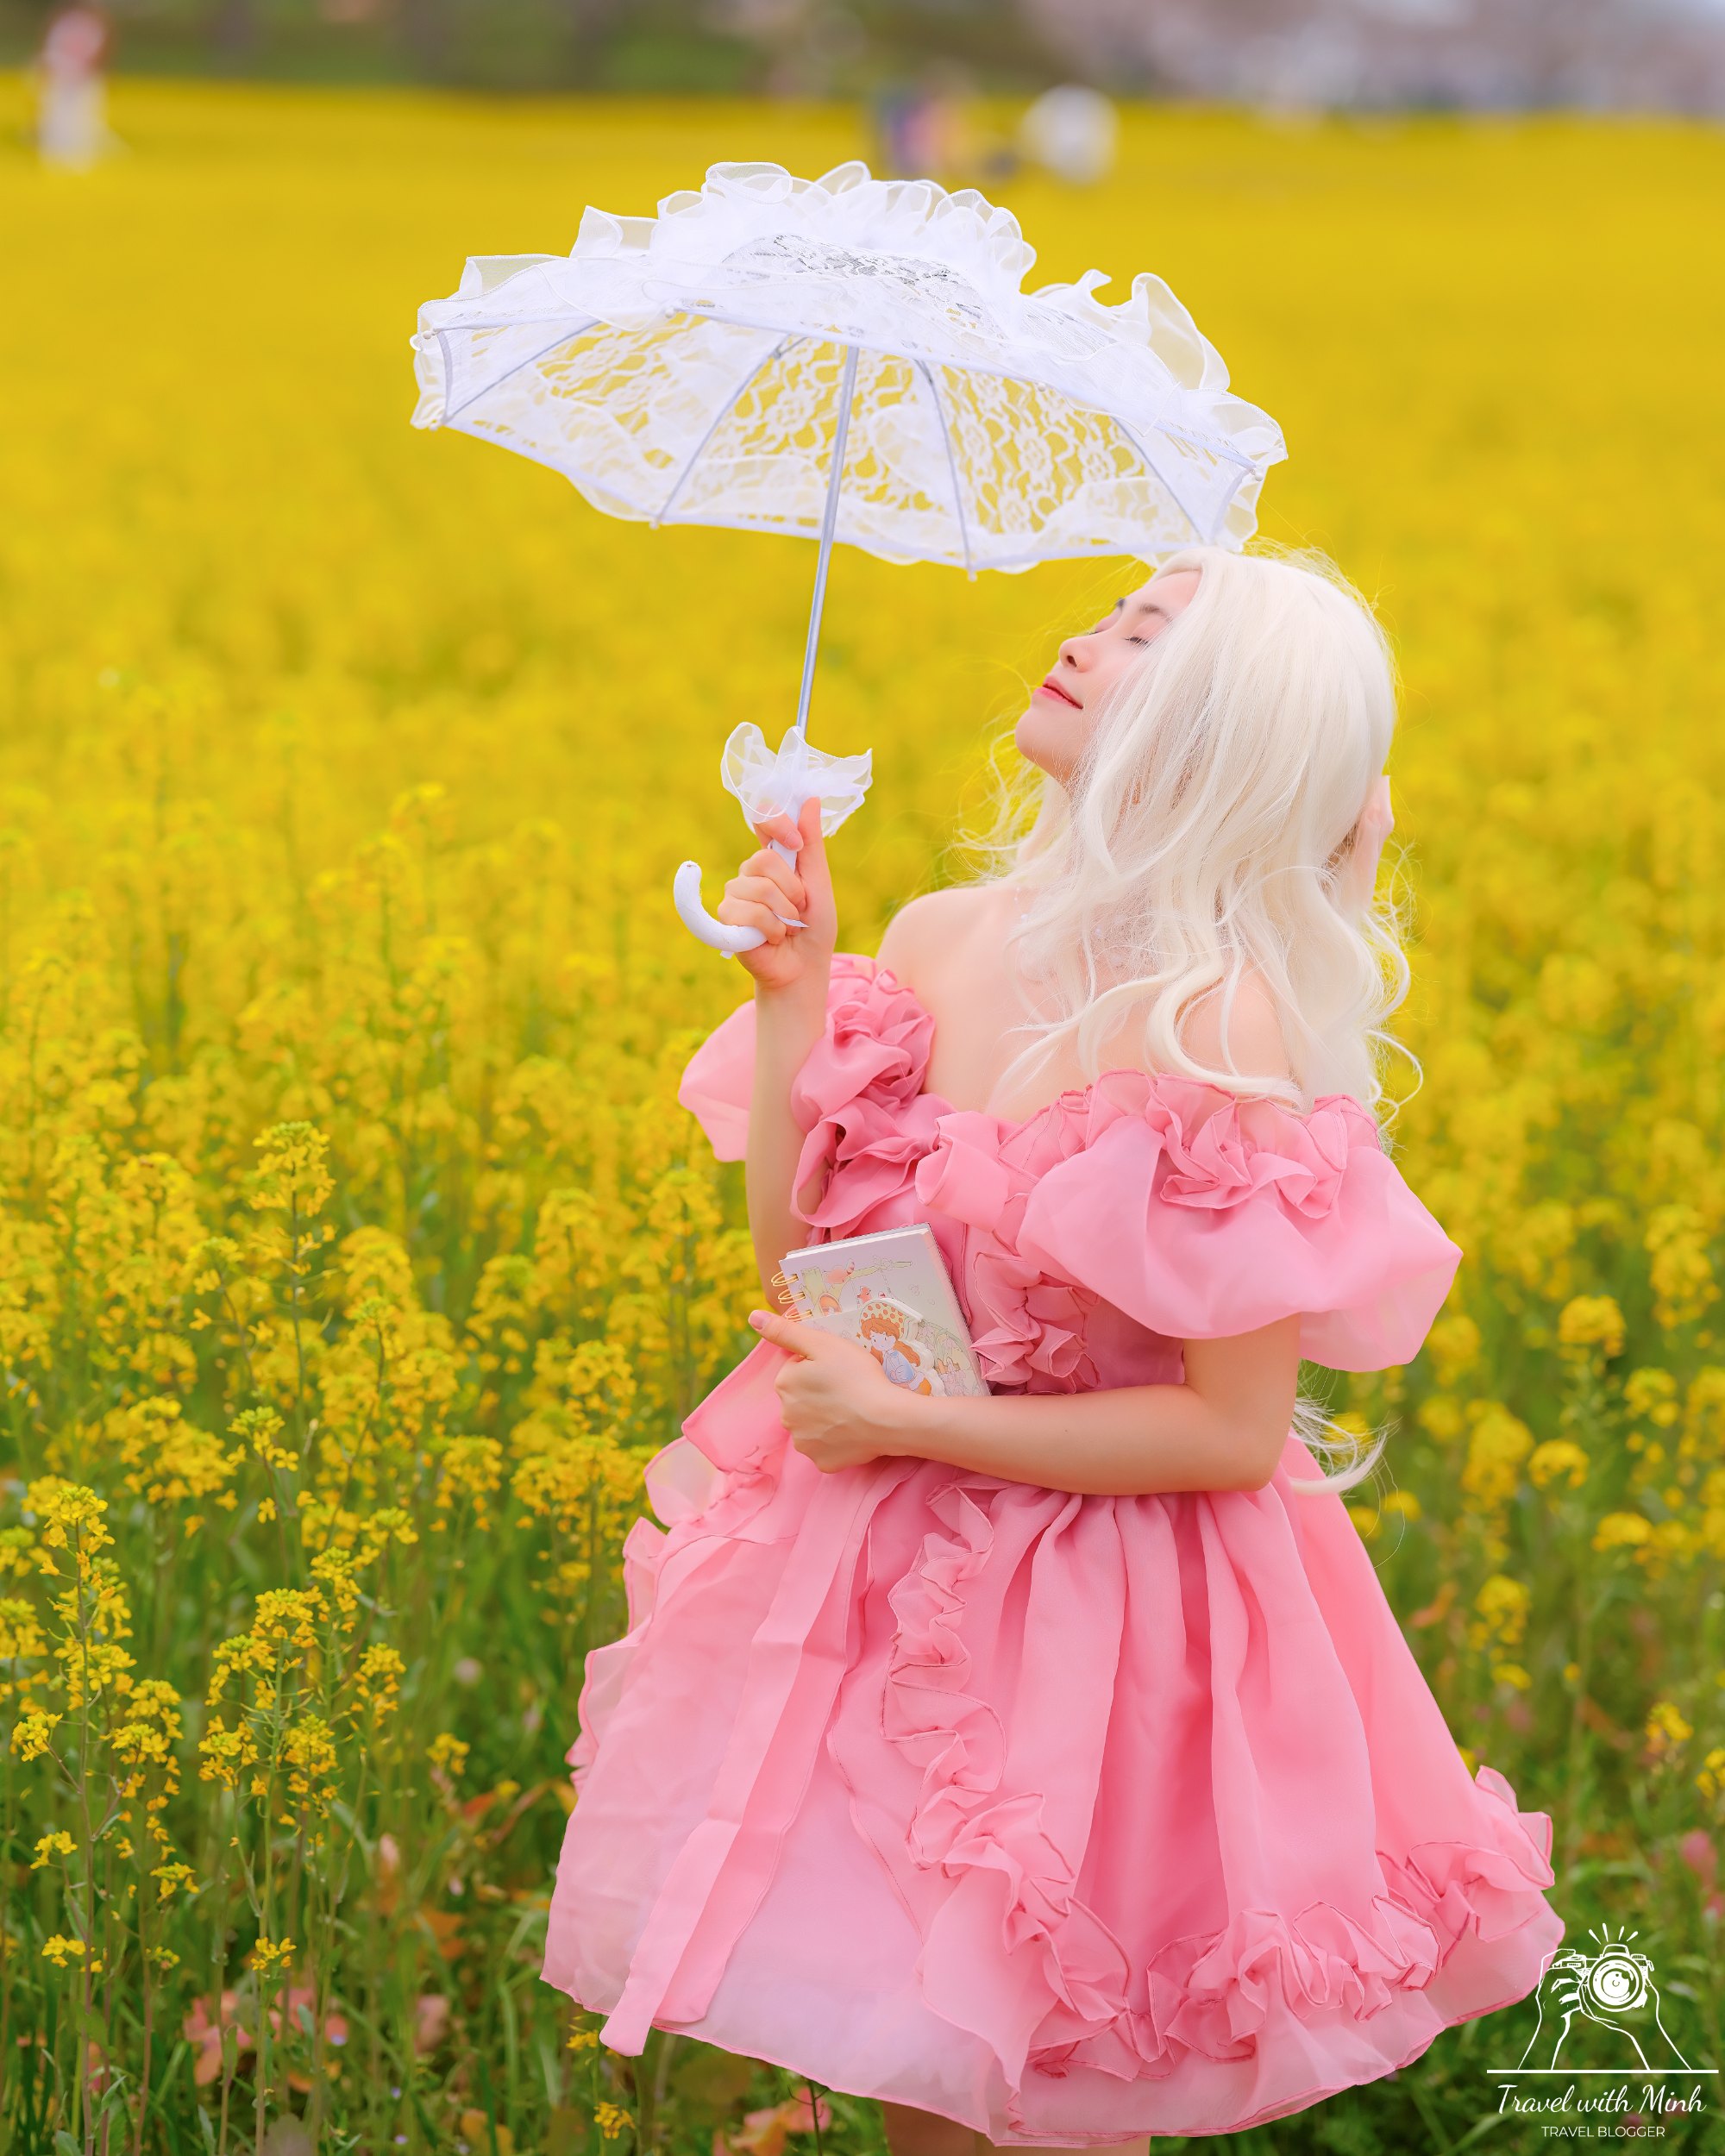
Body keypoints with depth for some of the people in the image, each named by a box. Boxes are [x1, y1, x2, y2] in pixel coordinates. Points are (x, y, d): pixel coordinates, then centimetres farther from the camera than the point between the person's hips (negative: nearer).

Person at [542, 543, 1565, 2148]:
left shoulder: (1223, 1025, -21)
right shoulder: (940, 940, -1)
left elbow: (1237, 1430, -19)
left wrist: (898, 1421, -18)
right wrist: (791, 994, -9)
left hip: (1101, 1632, -6)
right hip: (882, 1588, 6)